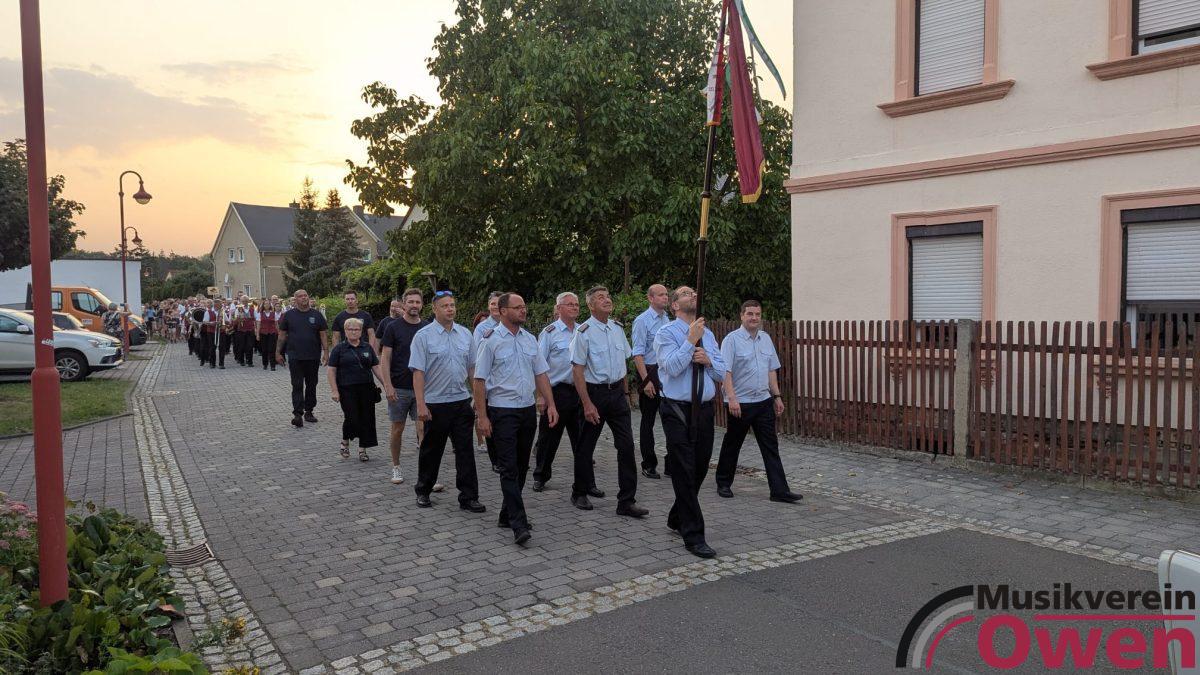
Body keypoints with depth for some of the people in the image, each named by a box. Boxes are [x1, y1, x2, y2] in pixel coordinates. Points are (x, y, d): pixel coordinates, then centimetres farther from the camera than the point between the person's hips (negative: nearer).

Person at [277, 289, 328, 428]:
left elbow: (323, 335, 5)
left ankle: (309, 411, 20)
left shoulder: (316, 315, 5)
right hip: (295, 357, -2)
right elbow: (282, 335, 7)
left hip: (313, 357, 2)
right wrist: (278, 352, 5)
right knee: (297, 385, -6)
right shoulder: (289, 315, 4)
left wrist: (326, 351, -3)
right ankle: (297, 414, -9)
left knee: (311, 385, 9)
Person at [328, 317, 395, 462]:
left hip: (366, 389, 4)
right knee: (352, 418, -9)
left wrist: (386, 384, 3)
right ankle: (345, 443, 18)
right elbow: (331, 371, -1)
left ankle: (362, 449, 13)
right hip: (347, 390, -3)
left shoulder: (367, 348, 11)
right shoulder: (339, 349, 2)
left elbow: (376, 367, 12)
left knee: (366, 419, 2)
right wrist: (335, 391, -9)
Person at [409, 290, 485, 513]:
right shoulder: (423, 336, -6)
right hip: (435, 403, -3)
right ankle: (423, 492, 28)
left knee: (465, 450, 2)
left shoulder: (465, 334, 8)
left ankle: (469, 497, 8)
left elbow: (472, 367, 14)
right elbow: (418, 372, -10)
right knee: (431, 450, 10)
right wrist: (421, 405, -16)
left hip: (461, 401, 3)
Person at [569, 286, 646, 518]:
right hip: (594, 392, -5)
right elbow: (577, 370, -13)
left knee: (626, 445, -1)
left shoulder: (618, 328, 8)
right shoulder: (584, 331, -11)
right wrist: (587, 404, -17)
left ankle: (626, 501, 5)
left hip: (617, 392, 5)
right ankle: (580, 493, 29)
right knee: (586, 446, 9)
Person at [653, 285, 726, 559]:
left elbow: (721, 374, 11)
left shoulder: (708, 335, 13)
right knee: (685, 473, -6)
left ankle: (677, 518, 34)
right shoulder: (666, 333, -5)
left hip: (704, 410, 6)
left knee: (699, 470, 14)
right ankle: (693, 536, 1)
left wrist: (708, 360, -9)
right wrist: (692, 339, -17)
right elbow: (672, 367, -19)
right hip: (678, 411, -6)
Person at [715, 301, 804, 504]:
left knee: (771, 446, 2)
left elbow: (772, 370, 16)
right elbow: (726, 371, -16)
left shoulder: (766, 338, 10)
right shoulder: (732, 339, -9)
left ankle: (780, 491, 3)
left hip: (764, 402, 5)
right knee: (732, 445, 8)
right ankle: (723, 484, 25)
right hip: (740, 403, -5)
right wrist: (732, 399, -23)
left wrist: (777, 396, 12)